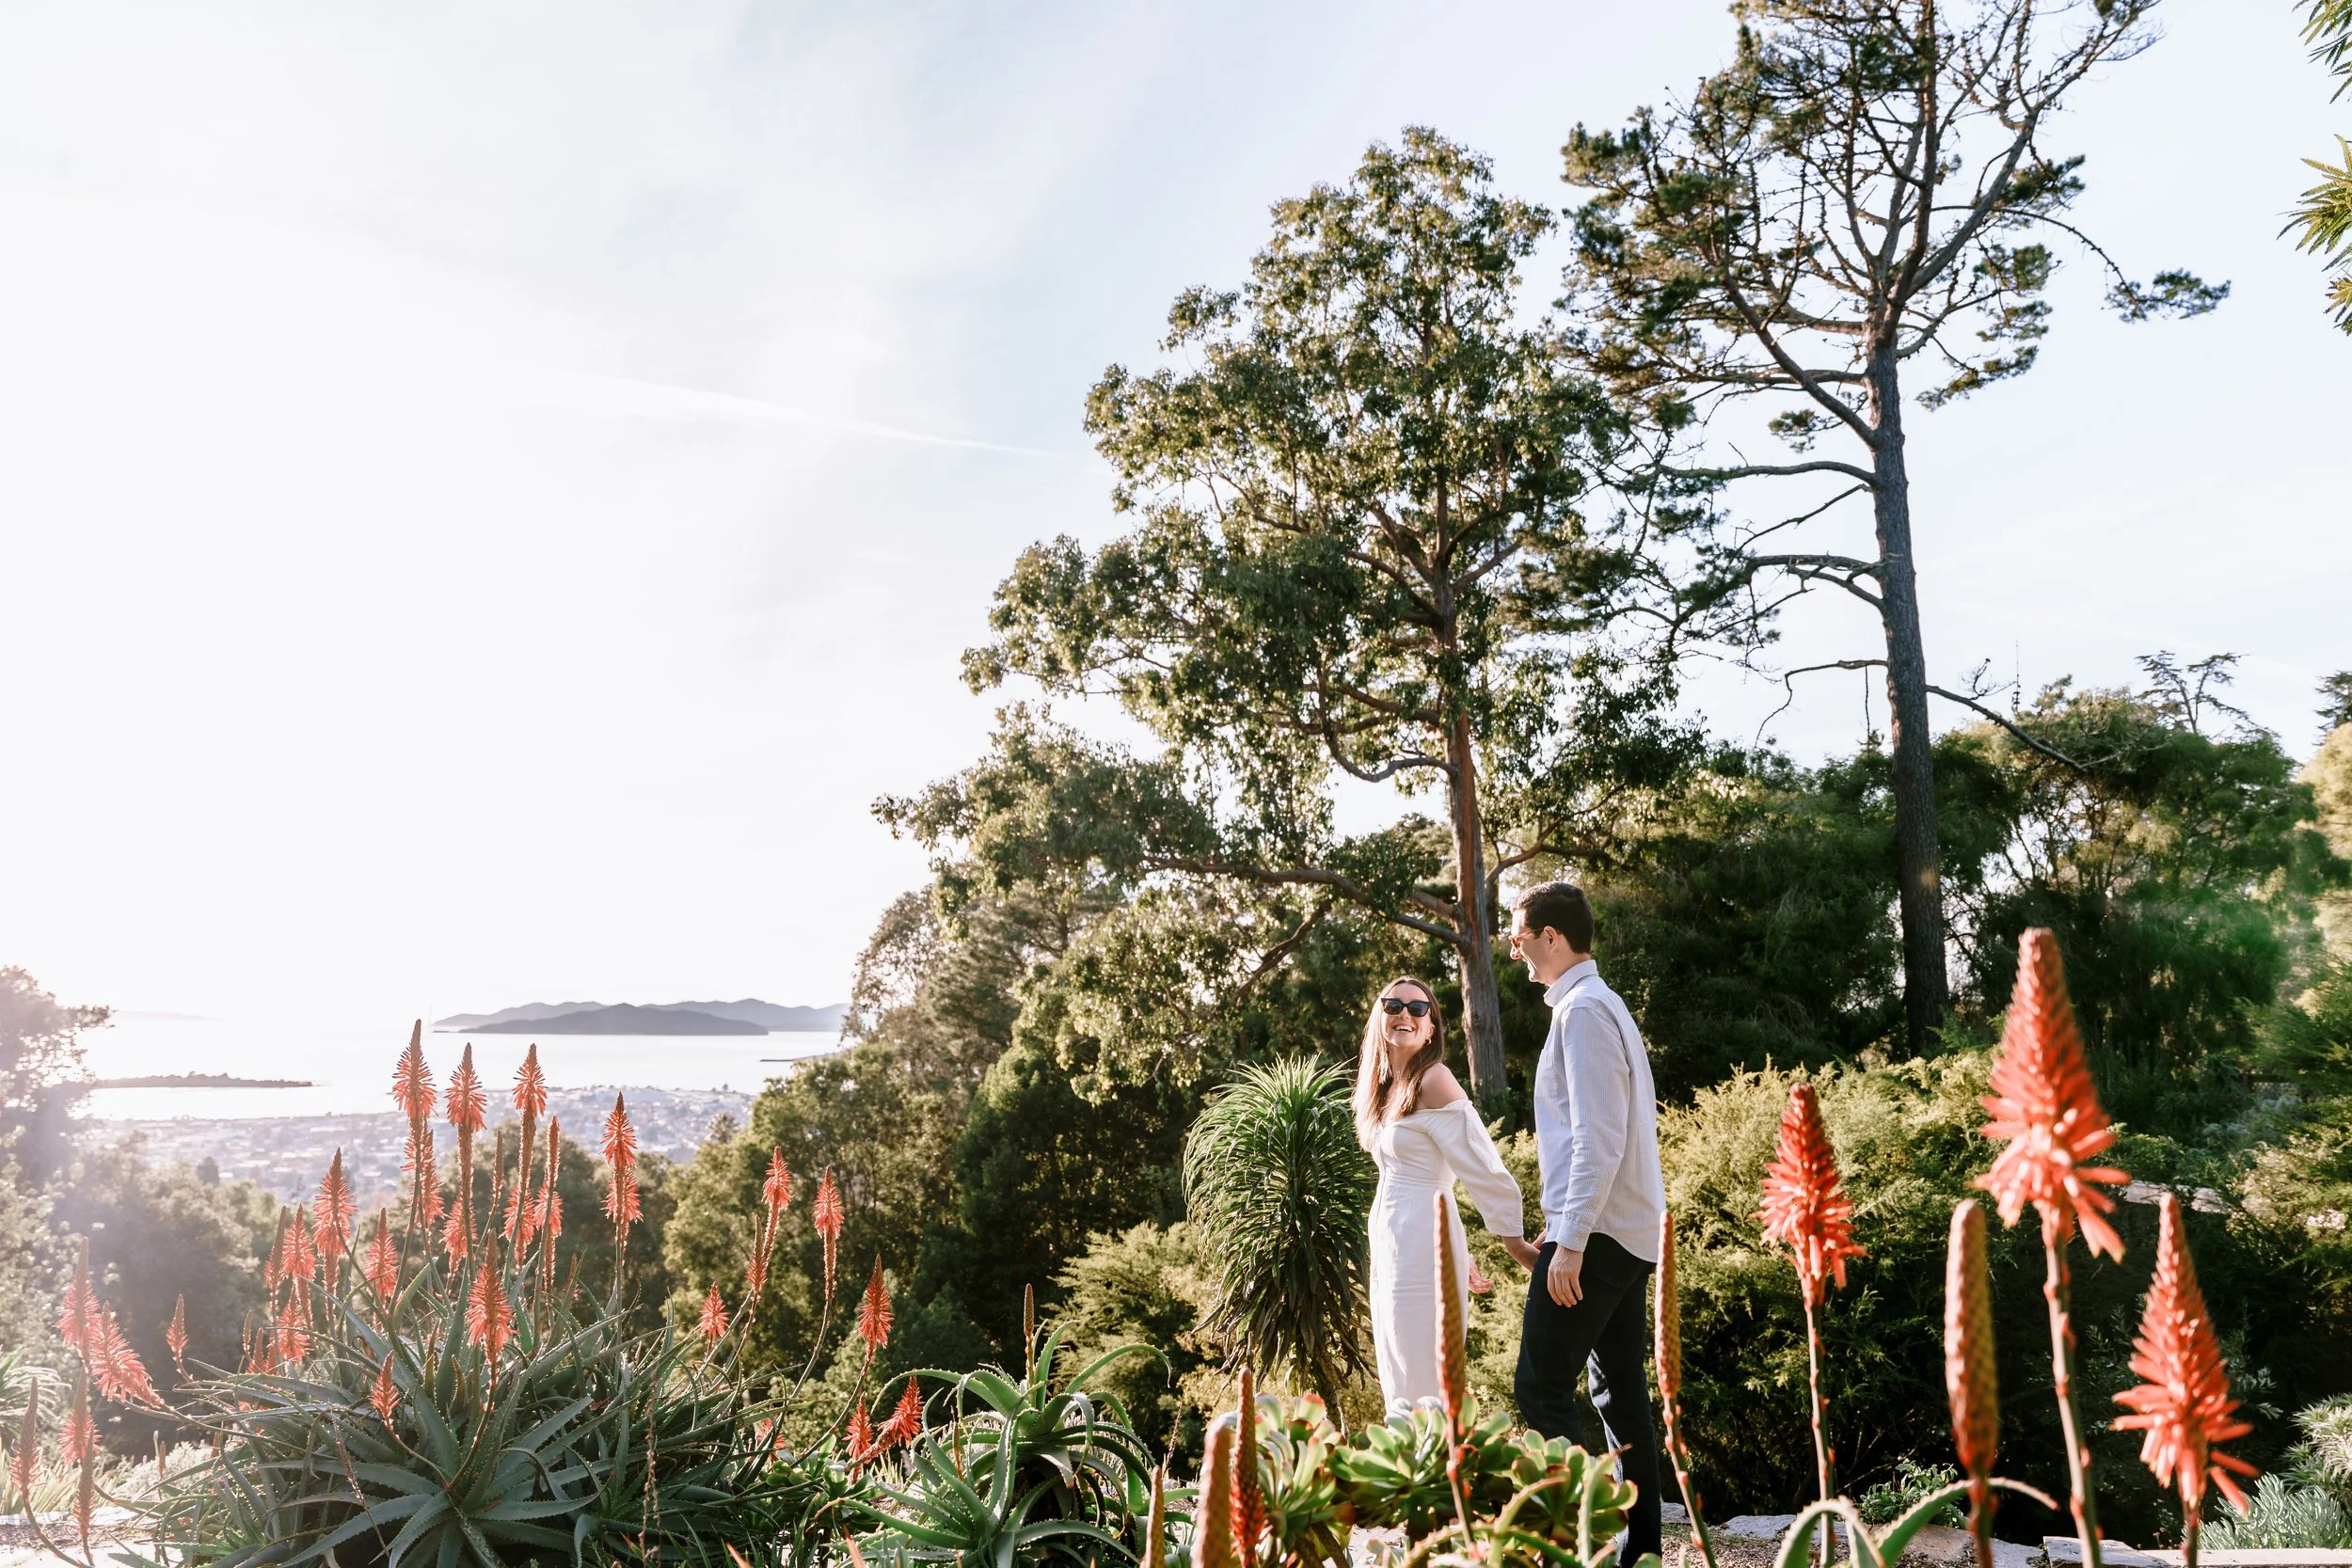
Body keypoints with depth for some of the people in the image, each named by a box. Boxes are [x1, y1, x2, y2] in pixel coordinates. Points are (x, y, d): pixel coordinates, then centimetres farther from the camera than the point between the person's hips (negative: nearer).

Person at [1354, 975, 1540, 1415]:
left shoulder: (1433, 1081, -13)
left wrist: (1517, 1243, -11)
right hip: (1389, 1243, 9)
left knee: (1420, 1392, -6)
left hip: (1422, 1243, -9)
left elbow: (1483, 1167, -15)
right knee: (1399, 1389, 14)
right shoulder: (1387, 1089, 13)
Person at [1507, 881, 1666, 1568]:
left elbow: (1598, 1139, -21)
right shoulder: (1601, 1005, 15)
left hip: (1597, 1232, -10)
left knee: (1541, 1390, -7)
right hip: (1629, 1230, 10)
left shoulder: (1583, 1009, -14)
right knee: (1620, 1388, 12)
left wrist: (1570, 1240, -21)